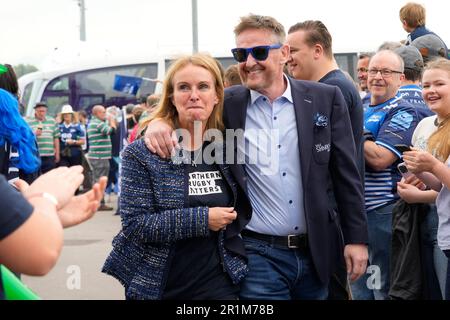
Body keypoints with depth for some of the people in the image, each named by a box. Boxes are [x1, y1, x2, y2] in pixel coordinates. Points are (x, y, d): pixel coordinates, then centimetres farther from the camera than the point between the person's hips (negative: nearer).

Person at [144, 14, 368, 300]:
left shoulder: (326, 99, 0)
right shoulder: (226, 104, -2)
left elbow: (346, 174, 2)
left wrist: (357, 238, 0)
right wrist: (159, 122, -13)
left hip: (316, 252, 2)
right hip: (258, 254, -2)